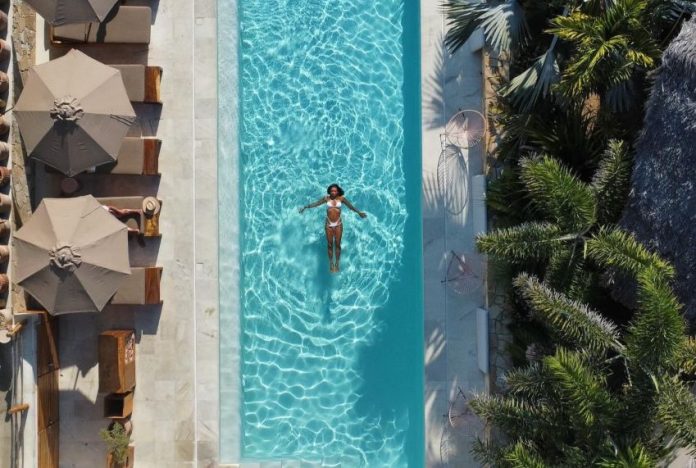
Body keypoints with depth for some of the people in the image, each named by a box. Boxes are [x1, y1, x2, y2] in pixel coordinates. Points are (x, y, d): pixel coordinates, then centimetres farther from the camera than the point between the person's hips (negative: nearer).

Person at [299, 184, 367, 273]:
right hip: (328, 225, 0)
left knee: (337, 244, 4)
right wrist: (306, 207, -1)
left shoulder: (341, 198, -4)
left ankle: (337, 263, 17)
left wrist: (359, 212, -13)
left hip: (338, 225, 0)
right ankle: (331, 264, 18)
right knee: (330, 245, 6)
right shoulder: (326, 198, -3)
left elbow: (350, 206, -4)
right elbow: (316, 203, 2)